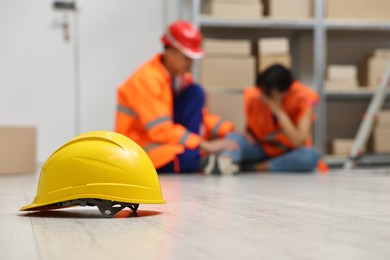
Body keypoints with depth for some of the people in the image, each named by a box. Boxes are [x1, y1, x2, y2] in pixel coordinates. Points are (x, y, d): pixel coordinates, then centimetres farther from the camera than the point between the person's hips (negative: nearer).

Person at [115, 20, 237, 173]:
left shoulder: (181, 77, 3)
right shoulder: (146, 79, -20)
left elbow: (199, 114, 9)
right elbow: (161, 130, -25)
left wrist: (228, 132, -7)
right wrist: (205, 146, -27)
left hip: (167, 140, 8)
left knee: (195, 92, -8)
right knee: (190, 156, -36)